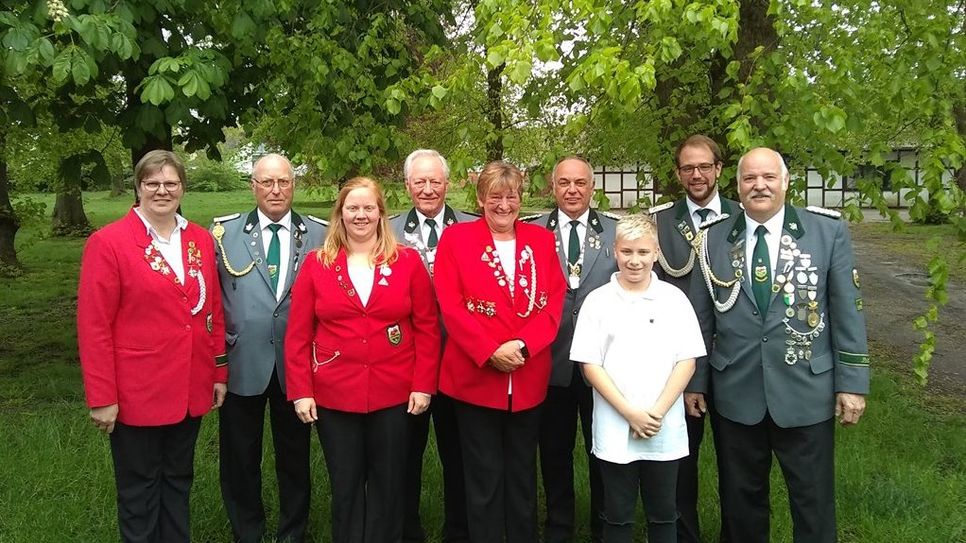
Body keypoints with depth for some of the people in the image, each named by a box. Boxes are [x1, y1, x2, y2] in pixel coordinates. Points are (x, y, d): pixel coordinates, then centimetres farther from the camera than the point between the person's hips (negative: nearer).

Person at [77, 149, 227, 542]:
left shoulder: (201, 240, 5)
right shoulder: (108, 243, -10)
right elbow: (93, 326, -12)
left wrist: (219, 372, 8)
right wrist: (102, 398, -13)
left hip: (190, 391, 5)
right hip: (137, 393, -4)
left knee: (178, 483, 19)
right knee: (140, 492, 10)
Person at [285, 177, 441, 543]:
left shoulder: (408, 262, 0)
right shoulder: (317, 264, 1)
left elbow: (427, 328, 0)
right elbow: (297, 334, 1)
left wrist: (423, 385, -6)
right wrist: (300, 391, -5)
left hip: (394, 394, 0)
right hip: (334, 396, 0)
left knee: (388, 485, 13)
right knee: (345, 487, 13)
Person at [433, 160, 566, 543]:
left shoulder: (541, 240, 8)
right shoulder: (456, 238, -1)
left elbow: (553, 304, 0)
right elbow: (450, 306, -9)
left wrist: (521, 345, -15)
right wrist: (490, 351, -18)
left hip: (528, 379, 3)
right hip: (475, 375, -2)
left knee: (523, 477, 15)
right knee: (484, 479, 8)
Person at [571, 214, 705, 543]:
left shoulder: (674, 299, 1)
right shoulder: (598, 301, -2)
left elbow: (686, 361, -1)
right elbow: (590, 364, -4)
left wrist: (657, 412, -12)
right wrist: (629, 413, -13)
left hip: (665, 430, 1)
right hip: (614, 430, -1)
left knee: (663, 515, 14)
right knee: (617, 516, 11)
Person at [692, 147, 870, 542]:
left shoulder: (828, 231, -2)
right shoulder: (714, 239, 2)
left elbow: (847, 311, -1)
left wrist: (852, 382, -3)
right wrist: (695, 380, 6)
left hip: (806, 391, -1)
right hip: (735, 392, 2)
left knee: (813, 504, 10)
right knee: (741, 501, 15)